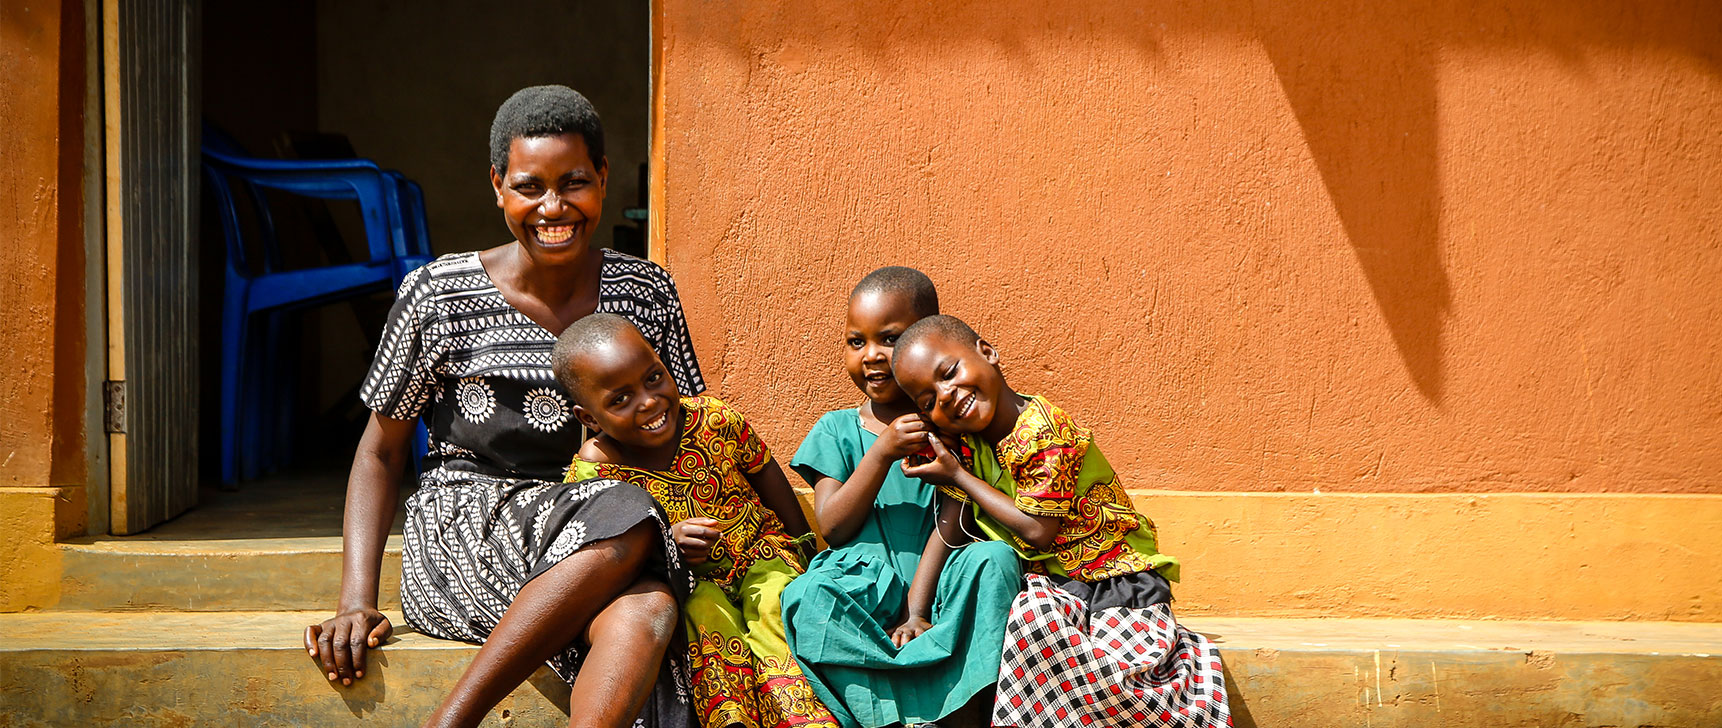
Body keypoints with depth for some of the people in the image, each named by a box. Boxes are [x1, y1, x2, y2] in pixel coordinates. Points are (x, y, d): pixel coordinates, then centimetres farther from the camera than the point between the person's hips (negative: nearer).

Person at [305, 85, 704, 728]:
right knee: (627, 524, -35)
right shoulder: (441, 295, -1)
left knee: (646, 614, -36)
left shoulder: (647, 295, 8)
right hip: (460, 534, -2)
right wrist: (357, 602, -5)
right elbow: (380, 453, 6)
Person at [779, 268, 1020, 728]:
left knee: (994, 559, -30)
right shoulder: (837, 430, 10)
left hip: (934, 587, 0)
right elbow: (833, 527, -2)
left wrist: (918, 608, -17)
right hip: (865, 594, 0)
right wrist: (882, 453, -15)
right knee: (810, 597, -31)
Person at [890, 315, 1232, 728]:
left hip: (1120, 585, -6)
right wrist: (915, 612, -5)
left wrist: (956, 475, -12)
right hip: (1052, 585, 6)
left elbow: (1038, 531, -19)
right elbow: (948, 530, 8)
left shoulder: (1044, 429, -19)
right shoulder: (965, 444, 5)